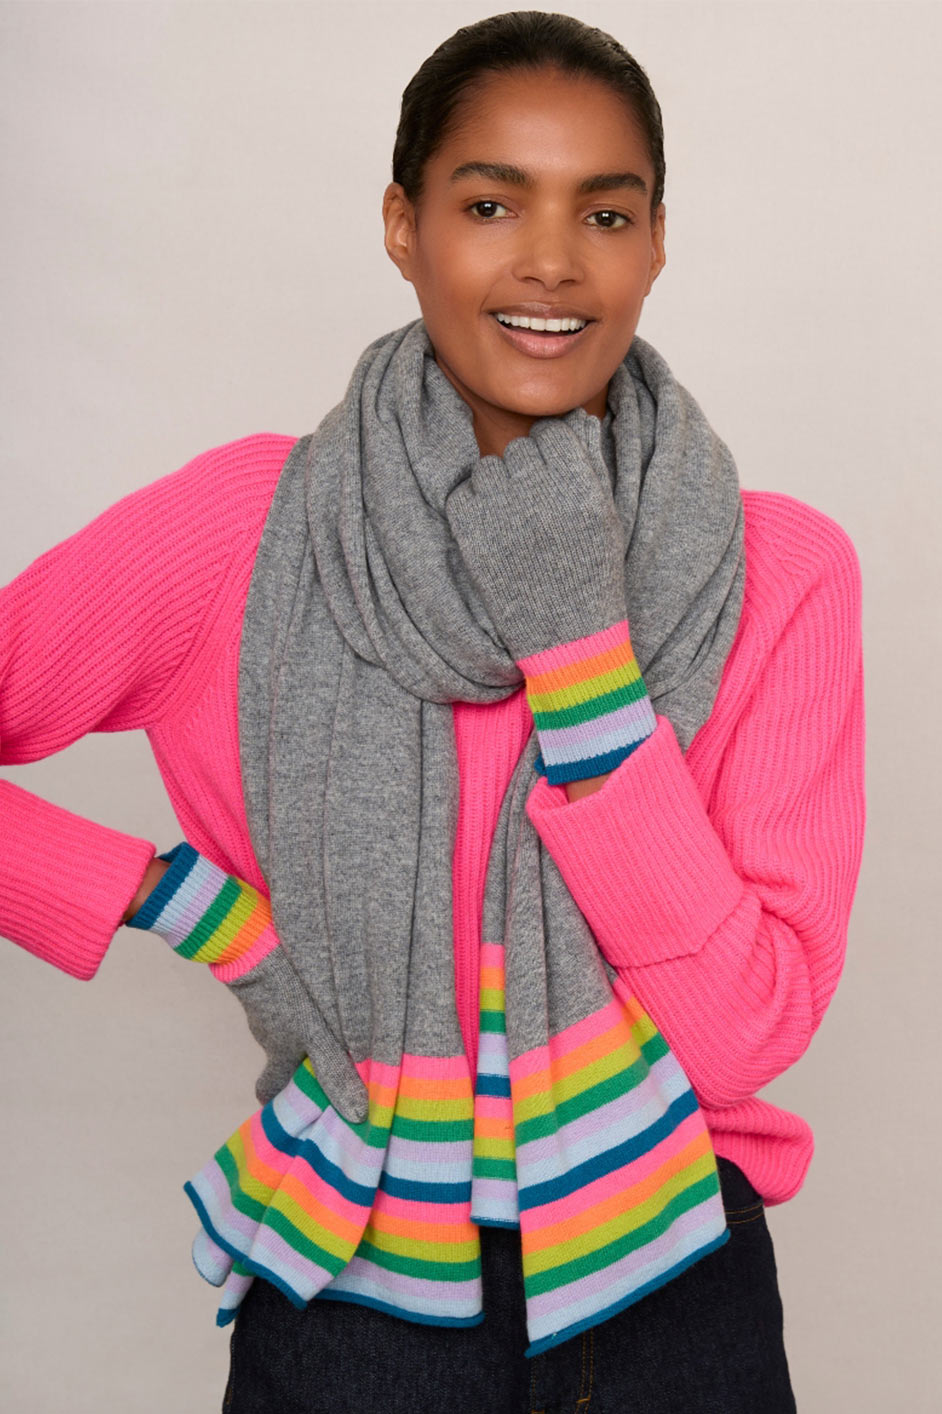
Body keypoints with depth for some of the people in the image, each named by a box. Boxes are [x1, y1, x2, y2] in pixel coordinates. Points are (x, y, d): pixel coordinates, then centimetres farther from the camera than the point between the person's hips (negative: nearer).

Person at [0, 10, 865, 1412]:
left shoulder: (780, 571, -10)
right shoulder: (243, 526, -12)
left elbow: (750, 1030, -15)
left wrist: (579, 653, -22)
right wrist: (203, 910, -14)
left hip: (668, 1291, 1)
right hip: (354, 1292, 0)